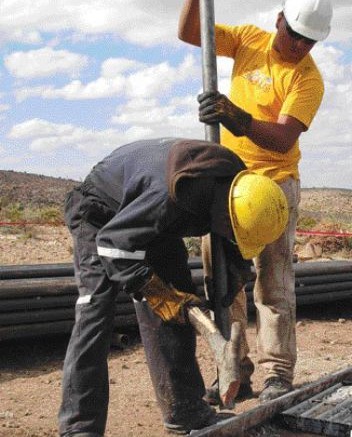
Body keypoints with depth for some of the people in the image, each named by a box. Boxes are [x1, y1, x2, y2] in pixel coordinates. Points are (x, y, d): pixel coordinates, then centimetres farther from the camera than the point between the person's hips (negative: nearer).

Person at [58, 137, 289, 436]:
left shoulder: (236, 183, -17)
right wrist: (160, 295, -30)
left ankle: (184, 412, 12)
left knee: (180, 307, 2)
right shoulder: (169, 197, -43)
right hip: (102, 215, -7)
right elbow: (113, 243, -34)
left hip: (153, 222, 8)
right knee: (96, 311, -20)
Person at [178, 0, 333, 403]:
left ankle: (278, 376, 4)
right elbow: (188, 34, 4)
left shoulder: (308, 79, -11)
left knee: (273, 282, -3)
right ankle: (235, 373, 13)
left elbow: (283, 140, -22)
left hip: (274, 182, -5)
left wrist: (238, 119, -37)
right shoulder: (249, 39, 5)